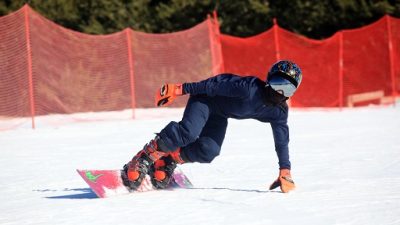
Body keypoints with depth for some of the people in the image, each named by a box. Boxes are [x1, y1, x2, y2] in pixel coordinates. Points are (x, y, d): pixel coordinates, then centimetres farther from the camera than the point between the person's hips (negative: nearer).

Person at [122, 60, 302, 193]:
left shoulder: (279, 111, -12)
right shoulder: (250, 88, -33)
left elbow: (281, 140, -4)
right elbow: (216, 84, -28)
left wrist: (285, 172, -8)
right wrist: (180, 89, -27)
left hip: (219, 116, 6)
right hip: (206, 98, -6)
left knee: (208, 152, -18)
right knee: (188, 132, -33)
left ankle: (169, 159, 3)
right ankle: (146, 156, -18)